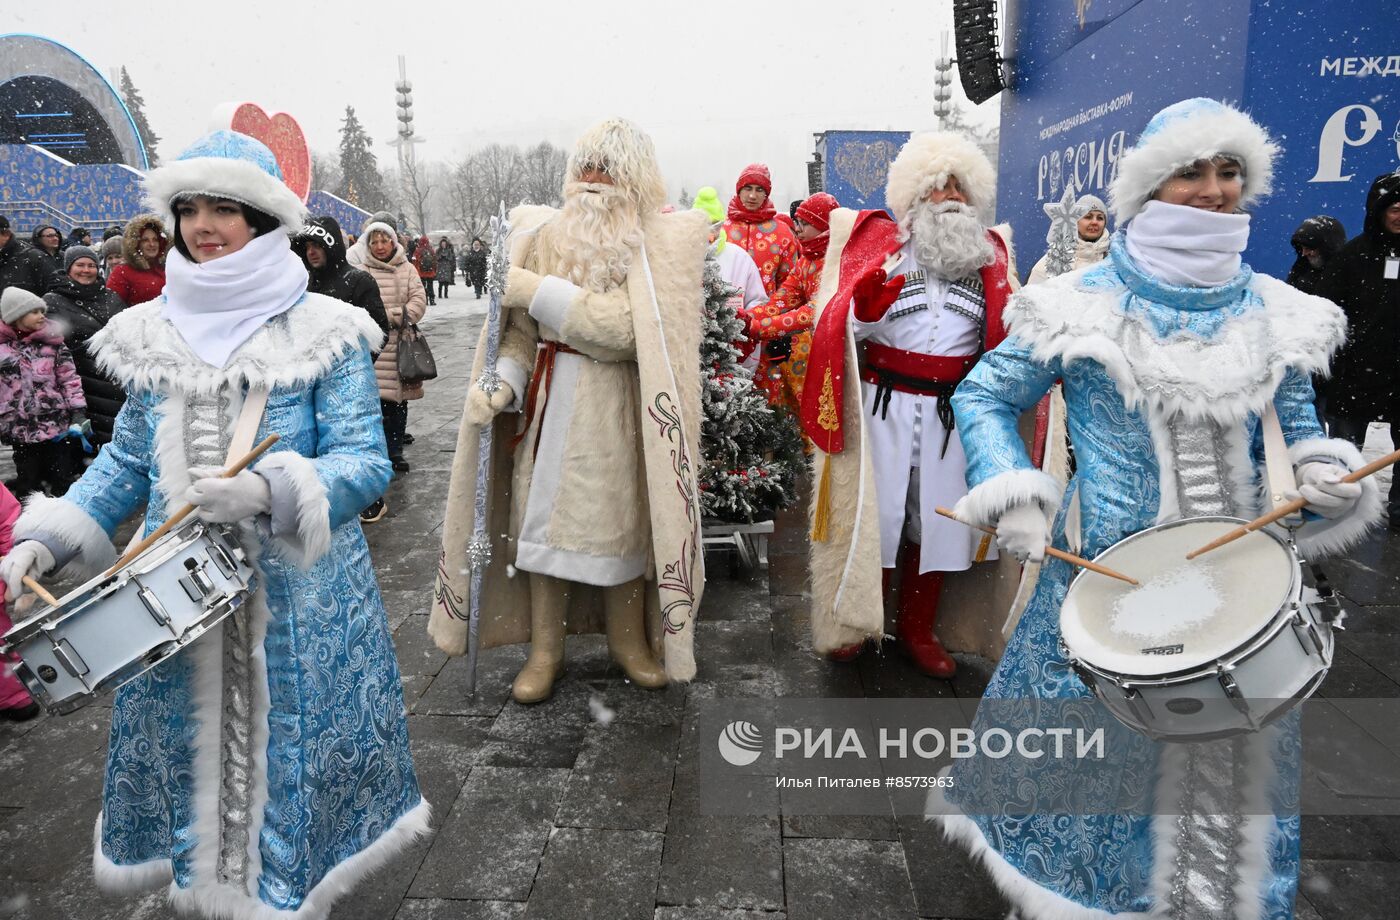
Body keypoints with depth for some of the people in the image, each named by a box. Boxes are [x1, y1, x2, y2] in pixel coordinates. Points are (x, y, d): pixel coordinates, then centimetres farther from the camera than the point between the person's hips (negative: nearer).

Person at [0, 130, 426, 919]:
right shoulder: (151, 333, 7)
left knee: (290, 749, 7)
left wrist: (271, 490, -30)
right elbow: (127, 459, 13)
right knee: (190, 743, 16)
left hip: (297, 599, -4)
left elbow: (365, 461, -14)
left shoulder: (323, 332, -8)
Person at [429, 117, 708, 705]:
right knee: (543, 518, 6)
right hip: (547, 403, 2)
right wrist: (501, 383, -18)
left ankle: (628, 639, 28)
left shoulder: (663, 243, -5)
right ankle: (545, 649, 22)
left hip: (619, 410, -2)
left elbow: (626, 327, -19)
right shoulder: (542, 235, 3)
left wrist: (536, 290, -19)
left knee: (622, 520, 7)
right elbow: (521, 333, 2)